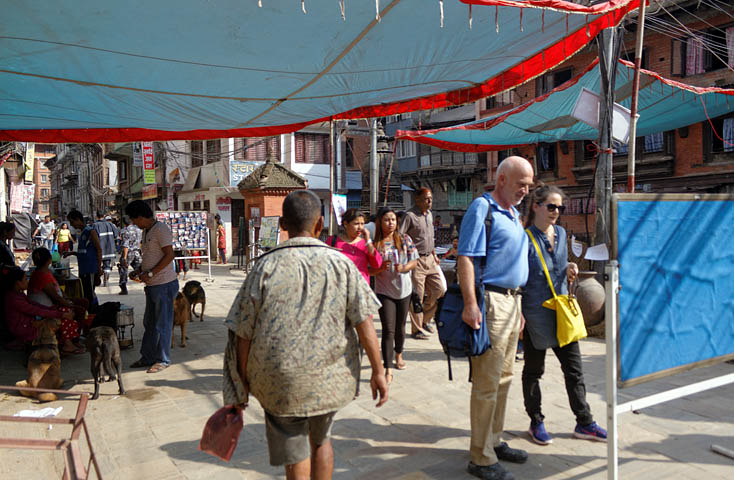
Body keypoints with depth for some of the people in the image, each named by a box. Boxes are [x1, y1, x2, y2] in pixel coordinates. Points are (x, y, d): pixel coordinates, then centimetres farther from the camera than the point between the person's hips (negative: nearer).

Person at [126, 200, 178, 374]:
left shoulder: (161, 229, -14)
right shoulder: (146, 231, 17)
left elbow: (169, 255, -20)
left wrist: (150, 274, -20)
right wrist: (139, 271, 10)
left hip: (164, 284, -10)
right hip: (152, 285, 10)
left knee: (162, 324, 0)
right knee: (149, 323, 15)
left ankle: (163, 360, 10)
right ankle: (147, 357, 26)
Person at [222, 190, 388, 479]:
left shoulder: (266, 267, -9)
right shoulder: (341, 264, -6)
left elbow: (243, 334, -6)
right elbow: (365, 324, -8)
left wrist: (243, 385, 6)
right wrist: (377, 371, 2)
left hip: (280, 382, -2)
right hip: (330, 378, 2)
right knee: (321, 440, 27)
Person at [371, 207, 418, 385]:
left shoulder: (405, 239, 2)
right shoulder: (375, 243, -5)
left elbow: (414, 261, 2)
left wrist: (403, 267, -17)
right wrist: (381, 268, -23)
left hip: (403, 289, 3)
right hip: (384, 291, -3)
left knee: (400, 327, 18)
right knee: (388, 330, -8)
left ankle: (398, 355, 44)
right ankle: (388, 370, -6)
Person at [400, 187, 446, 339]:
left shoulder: (429, 214, 13)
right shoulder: (410, 215, -12)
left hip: (429, 259, 8)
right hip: (416, 260, -8)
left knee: (439, 289, 7)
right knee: (417, 296, -2)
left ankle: (424, 319, 26)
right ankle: (417, 329, 10)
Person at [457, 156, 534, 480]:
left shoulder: (514, 213, 18)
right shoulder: (482, 208, -10)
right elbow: (465, 258, -19)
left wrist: (519, 307, 21)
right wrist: (470, 304, -27)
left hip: (513, 300, 10)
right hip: (491, 301, -10)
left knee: (503, 378, 17)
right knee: (487, 383, -3)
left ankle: (494, 441, 31)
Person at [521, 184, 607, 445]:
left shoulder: (560, 233, 9)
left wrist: (569, 268, -1)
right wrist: (519, 315, -17)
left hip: (561, 311, 7)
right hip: (535, 313, -6)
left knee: (573, 367, 12)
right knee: (533, 370, 9)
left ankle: (584, 423, 26)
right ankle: (536, 422, 25)